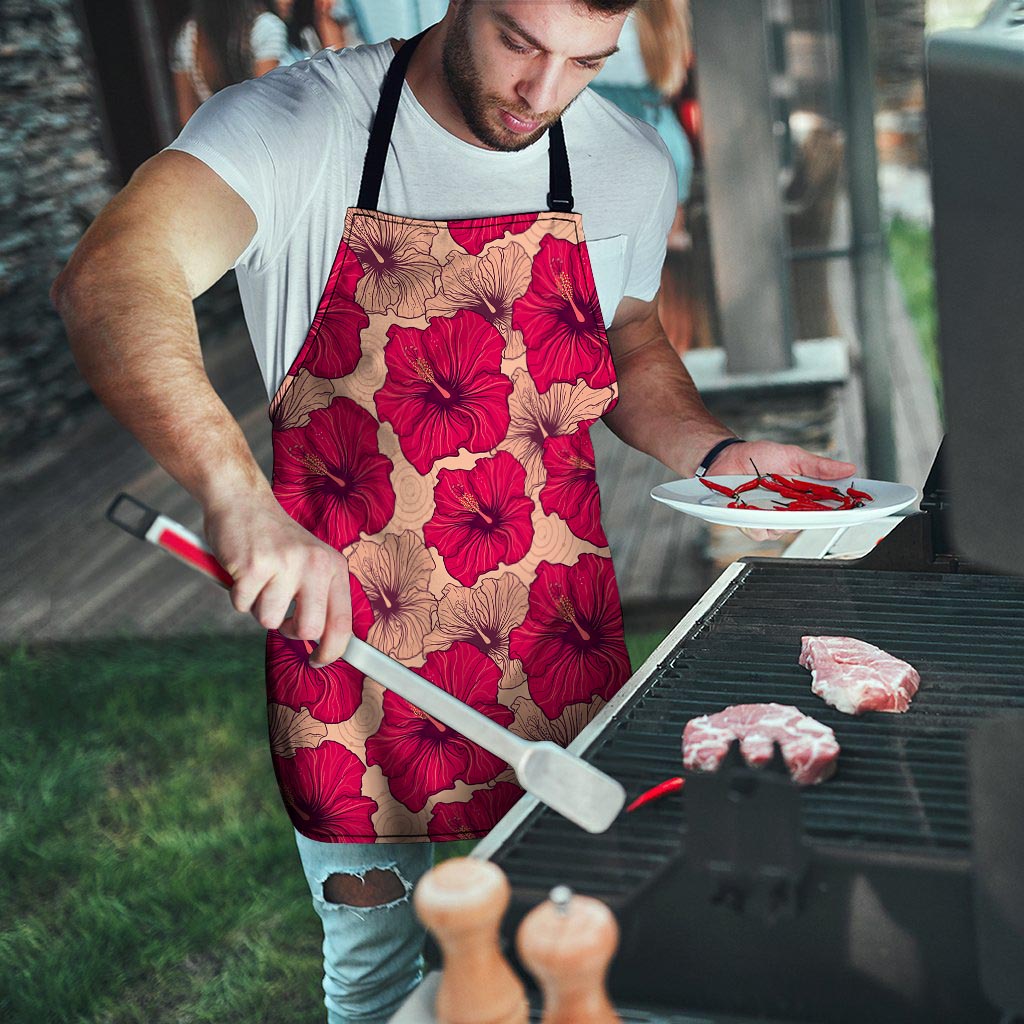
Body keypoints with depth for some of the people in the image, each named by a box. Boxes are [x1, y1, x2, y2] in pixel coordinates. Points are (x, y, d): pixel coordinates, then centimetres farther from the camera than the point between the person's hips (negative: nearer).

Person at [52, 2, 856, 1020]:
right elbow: (109, 281, -32)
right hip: (348, 634, -3)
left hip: (559, 664, 4)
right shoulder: (297, 124, -16)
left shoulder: (631, 165, -1)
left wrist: (716, 453, -3)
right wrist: (238, 495, -48)